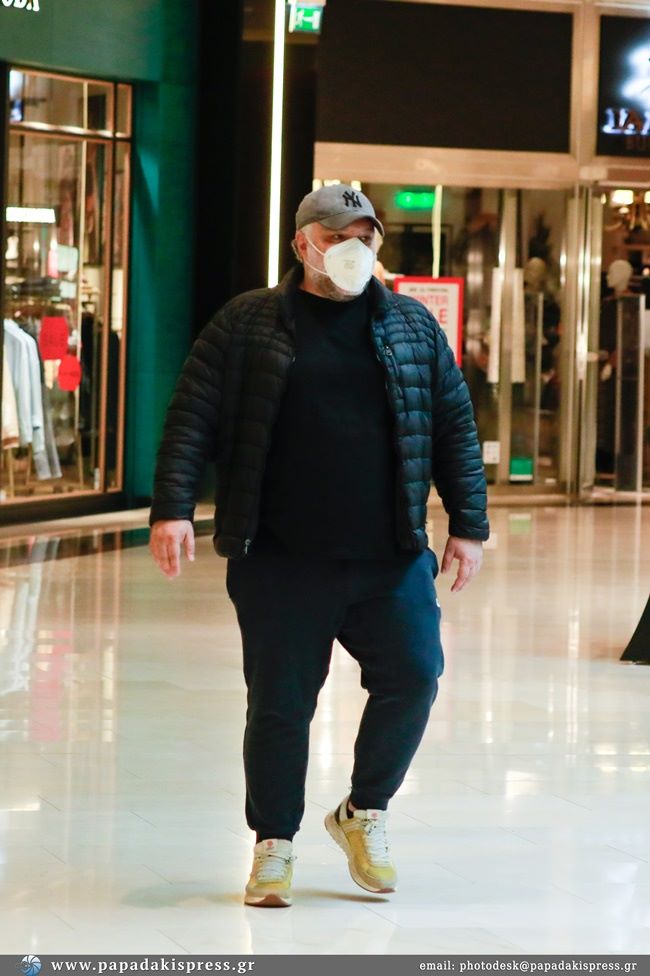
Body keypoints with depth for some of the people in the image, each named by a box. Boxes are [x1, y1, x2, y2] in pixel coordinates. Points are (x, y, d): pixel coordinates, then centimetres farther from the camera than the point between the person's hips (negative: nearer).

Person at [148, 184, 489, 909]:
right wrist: (173, 508, -11)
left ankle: (365, 809, 16)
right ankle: (274, 845, 18)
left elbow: (455, 428, 13)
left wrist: (468, 524, 7)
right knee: (280, 702, 1)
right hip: (281, 562, -2)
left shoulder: (413, 327, 11)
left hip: (391, 557, 2)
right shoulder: (247, 324, 4)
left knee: (413, 674, -8)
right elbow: (192, 418, 0)